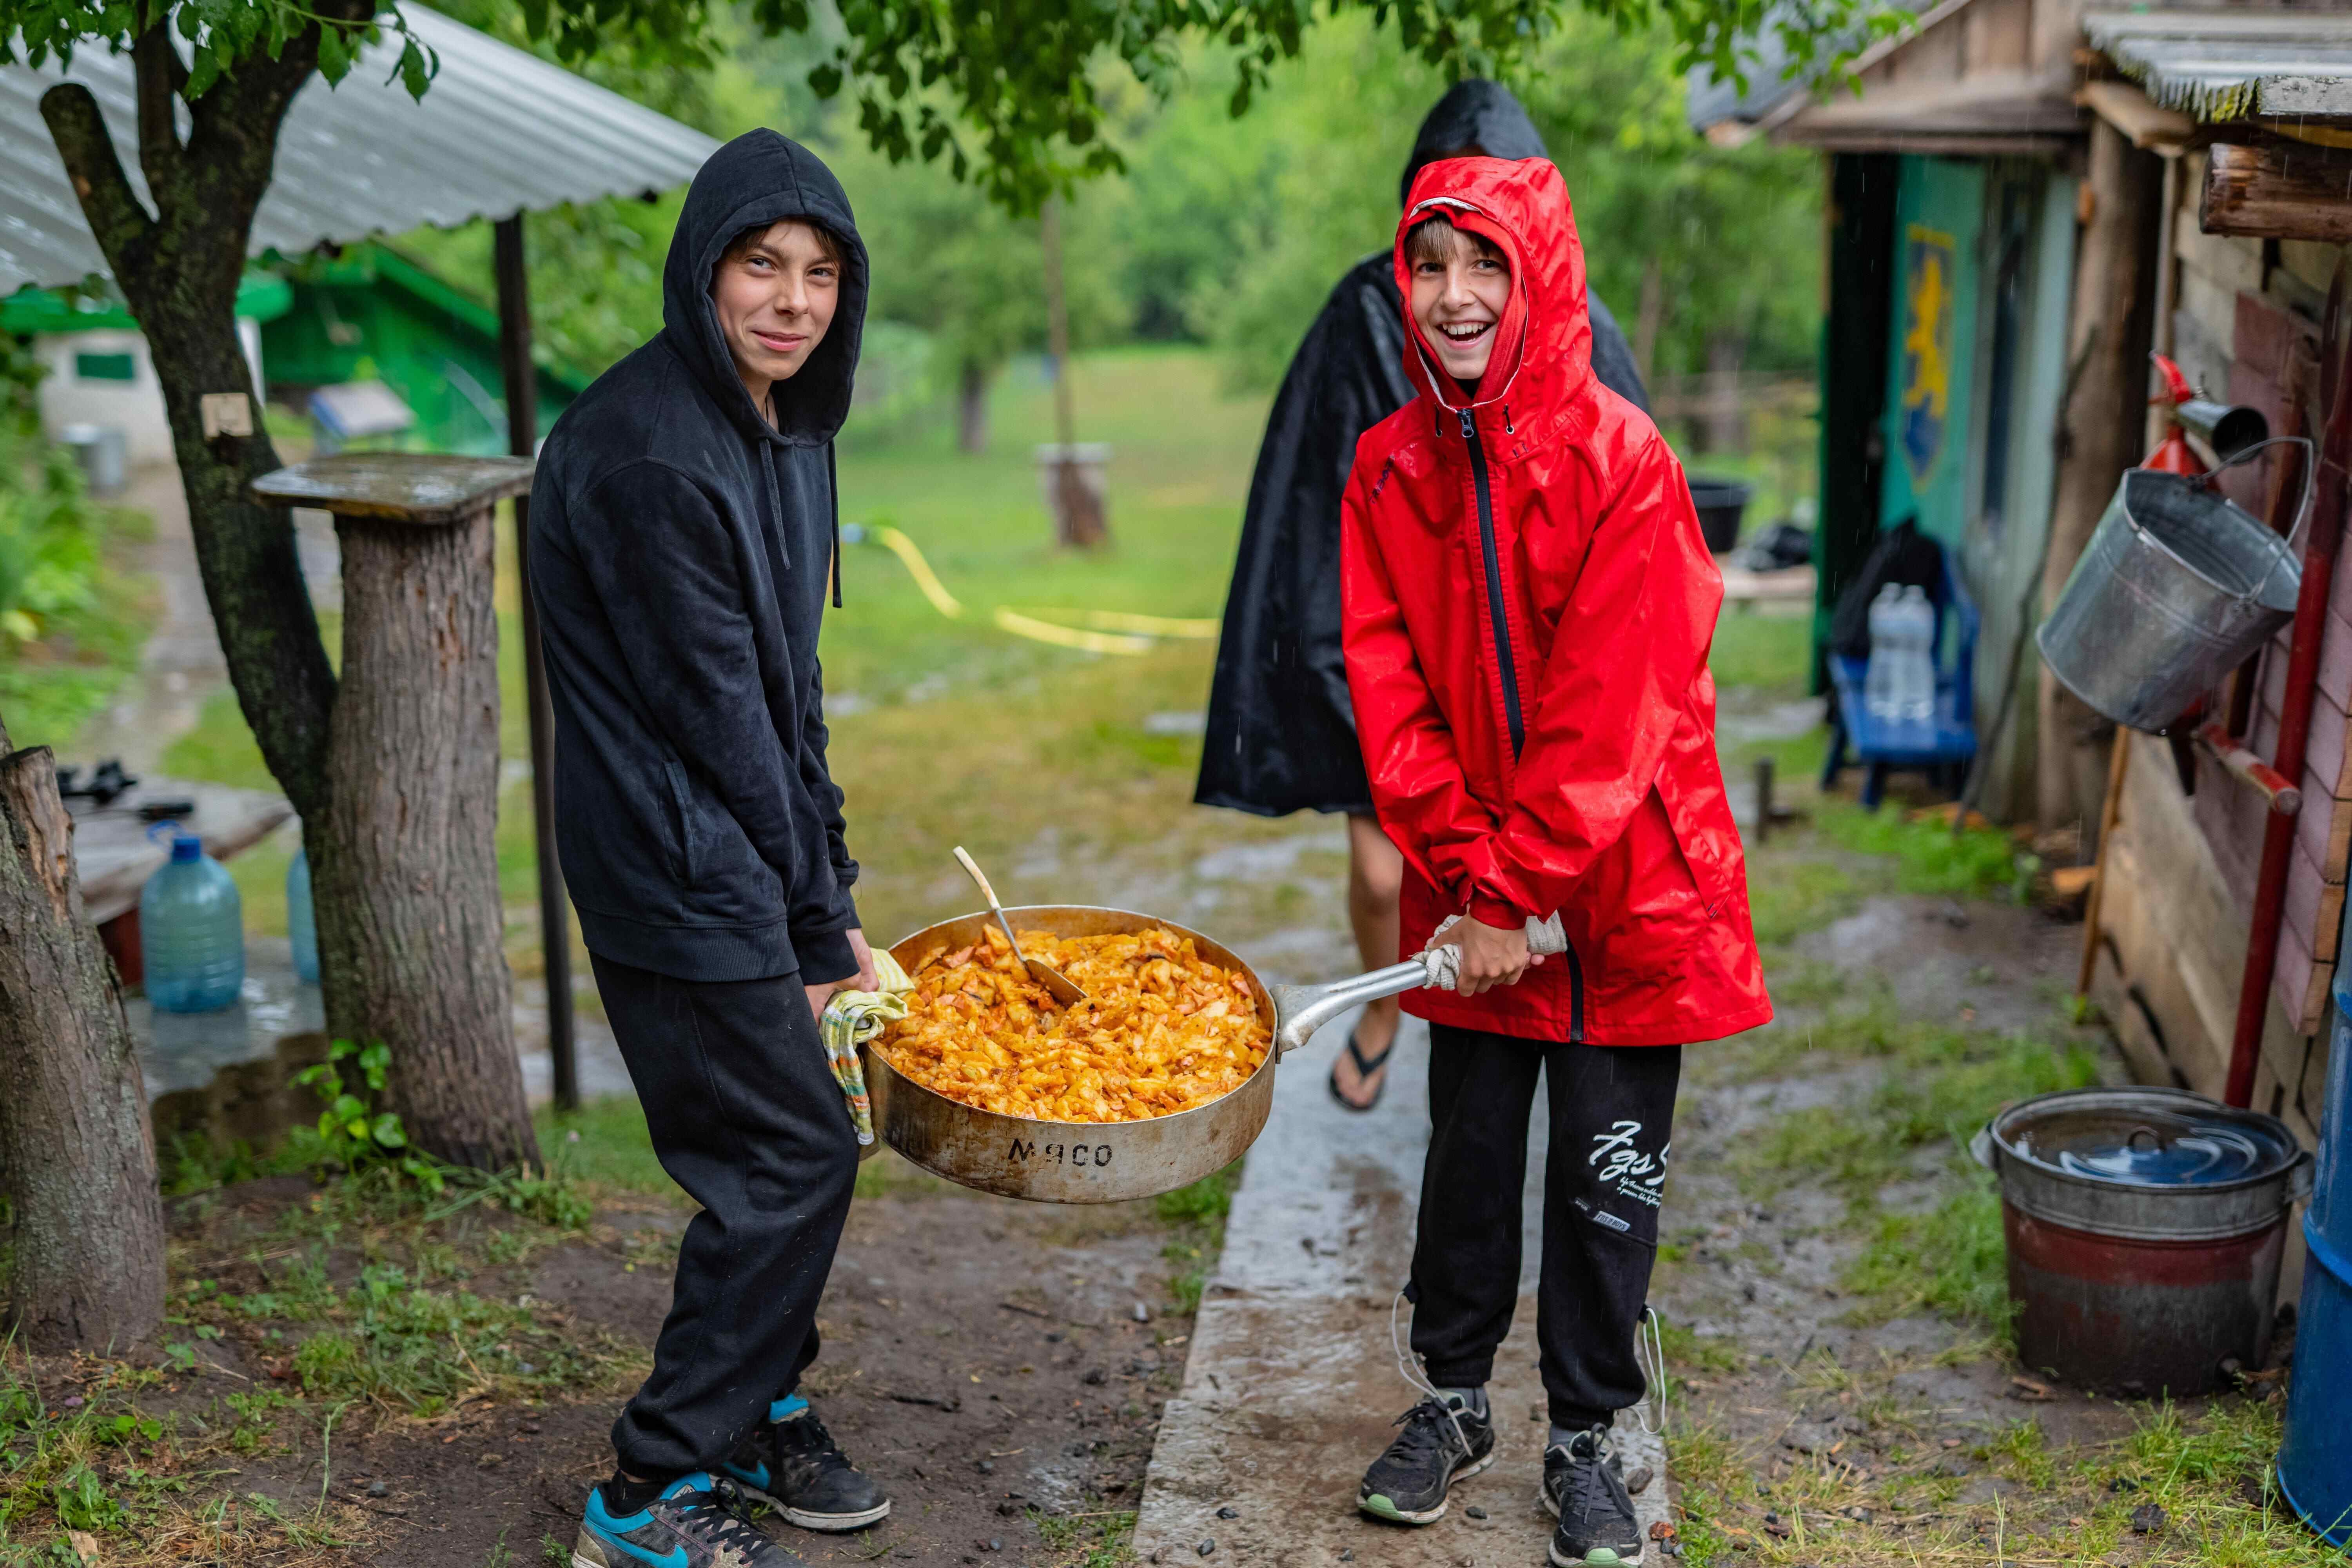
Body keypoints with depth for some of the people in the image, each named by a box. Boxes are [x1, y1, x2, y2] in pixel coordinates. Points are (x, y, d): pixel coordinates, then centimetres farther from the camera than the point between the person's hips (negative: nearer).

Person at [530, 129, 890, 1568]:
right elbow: (715, 713, -19)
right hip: (677, 868, -9)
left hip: (747, 854, 9)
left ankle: (763, 1414, 35)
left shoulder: (785, 426, 9)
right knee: (795, 1153, -3)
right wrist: (819, 930, -12)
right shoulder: (650, 453, -21)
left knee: (784, 1141, 16)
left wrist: (827, 895, 11)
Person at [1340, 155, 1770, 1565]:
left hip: (1624, 883, -3)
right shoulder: (1388, 470, 0)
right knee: (1469, 1152, 14)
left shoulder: (1621, 459, -14)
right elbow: (1389, 692, -3)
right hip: (1472, 887, 3)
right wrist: (1465, 876, -12)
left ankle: (1587, 1439, 24)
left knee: (1609, 1172, 7)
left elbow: (1610, 712, -17)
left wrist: (1517, 894, -16)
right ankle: (1455, 1398, 34)